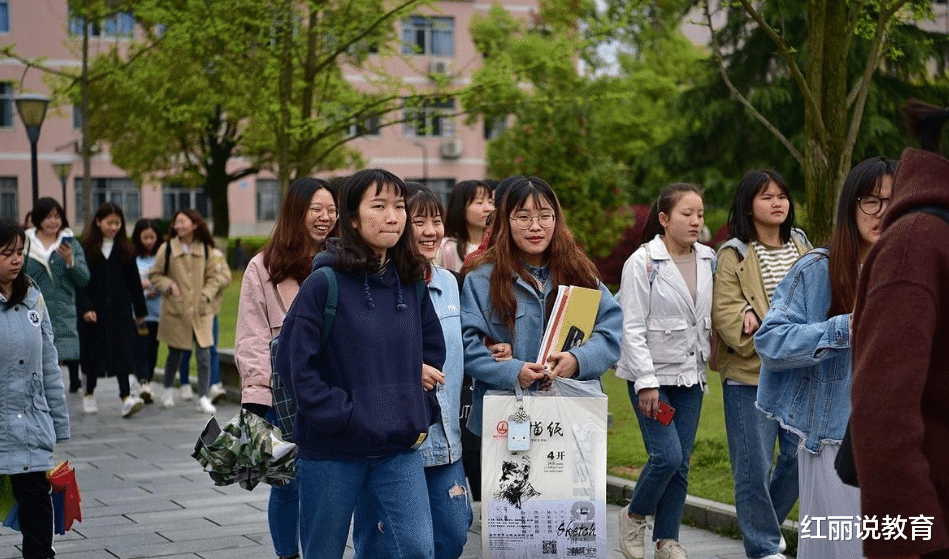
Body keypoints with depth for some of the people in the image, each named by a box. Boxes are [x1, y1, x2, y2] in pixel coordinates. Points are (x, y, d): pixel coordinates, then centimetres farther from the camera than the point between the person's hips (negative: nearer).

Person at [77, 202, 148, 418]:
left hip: (120, 310, 1)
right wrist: (85, 307, -15)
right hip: (94, 311, -1)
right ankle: (89, 395, 27)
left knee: (122, 352, -7)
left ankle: (126, 397, -14)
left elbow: (134, 282, 9)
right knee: (93, 353, 10)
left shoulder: (125, 250, 6)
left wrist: (140, 311, 10)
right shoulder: (86, 248, -2)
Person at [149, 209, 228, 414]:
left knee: (204, 355, -7)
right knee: (174, 353, 12)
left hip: (201, 311, 1)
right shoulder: (167, 249, -4)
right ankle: (168, 390, 35)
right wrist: (168, 285, -12)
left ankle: (203, 397, 1)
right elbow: (154, 274, 5)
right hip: (176, 310, -1)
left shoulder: (205, 249, 1)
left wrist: (207, 294, -7)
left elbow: (213, 276, 9)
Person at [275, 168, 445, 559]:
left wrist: (423, 417, 8)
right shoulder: (325, 282, -9)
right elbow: (293, 362, -13)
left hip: (400, 447, 4)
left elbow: (433, 352, 18)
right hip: (332, 449, -3)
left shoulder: (412, 284, 7)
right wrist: (340, 417, -15)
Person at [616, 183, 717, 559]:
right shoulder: (643, 262, -11)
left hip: (691, 373, 5)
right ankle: (634, 515, 12)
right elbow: (632, 328, -13)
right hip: (652, 374, -5)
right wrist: (646, 382, -17)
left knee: (681, 462, 6)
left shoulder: (708, 259, 6)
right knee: (667, 455, -13)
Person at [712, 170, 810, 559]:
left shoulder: (801, 245, 12)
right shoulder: (733, 255, -5)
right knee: (755, 464, -1)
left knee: (800, 455, 9)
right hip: (749, 373, -5)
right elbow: (725, 312, -13)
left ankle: (767, 519, 34)